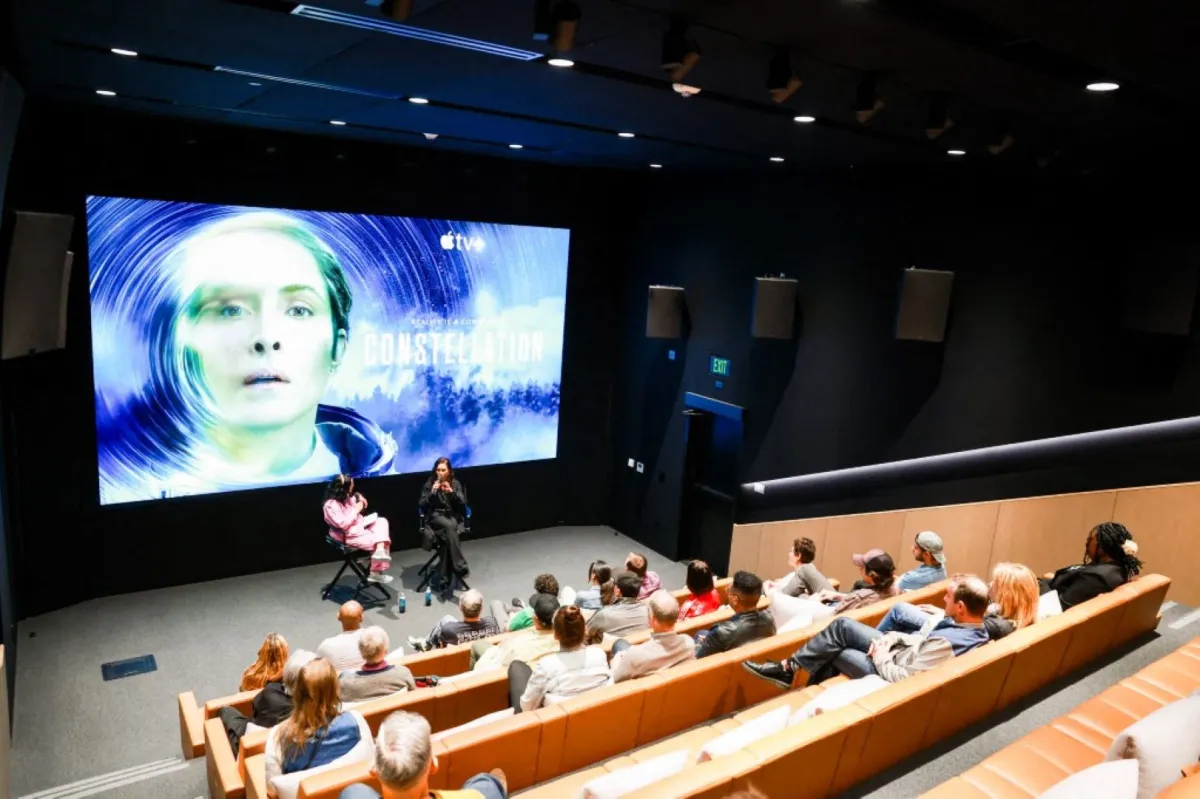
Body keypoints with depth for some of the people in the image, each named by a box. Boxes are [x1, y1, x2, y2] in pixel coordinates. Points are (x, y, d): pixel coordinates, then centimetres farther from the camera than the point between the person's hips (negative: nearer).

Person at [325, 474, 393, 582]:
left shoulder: (345, 498, 6)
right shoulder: (331, 505, -22)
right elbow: (343, 524, -28)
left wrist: (359, 499, 4)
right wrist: (356, 510, -18)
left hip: (359, 526, 9)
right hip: (348, 536, -9)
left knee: (381, 521, -3)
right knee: (376, 539, -14)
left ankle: (380, 551, -15)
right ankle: (376, 572, 0)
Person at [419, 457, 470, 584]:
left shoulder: (455, 483, 8)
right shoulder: (429, 484, 6)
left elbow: (462, 504, -1)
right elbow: (422, 506, 0)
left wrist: (451, 492, -17)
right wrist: (432, 493, -15)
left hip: (453, 517, 1)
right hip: (435, 517, -1)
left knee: (449, 532, -35)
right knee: (449, 525, -36)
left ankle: (445, 578, -32)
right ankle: (460, 567, -37)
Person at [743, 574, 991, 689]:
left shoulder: (945, 644, -35)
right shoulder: (974, 628, -6)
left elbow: (905, 679, -31)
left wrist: (882, 660, -15)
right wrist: (893, 637, -4)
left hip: (888, 671, -9)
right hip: (899, 651, 9)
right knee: (843, 626, 8)